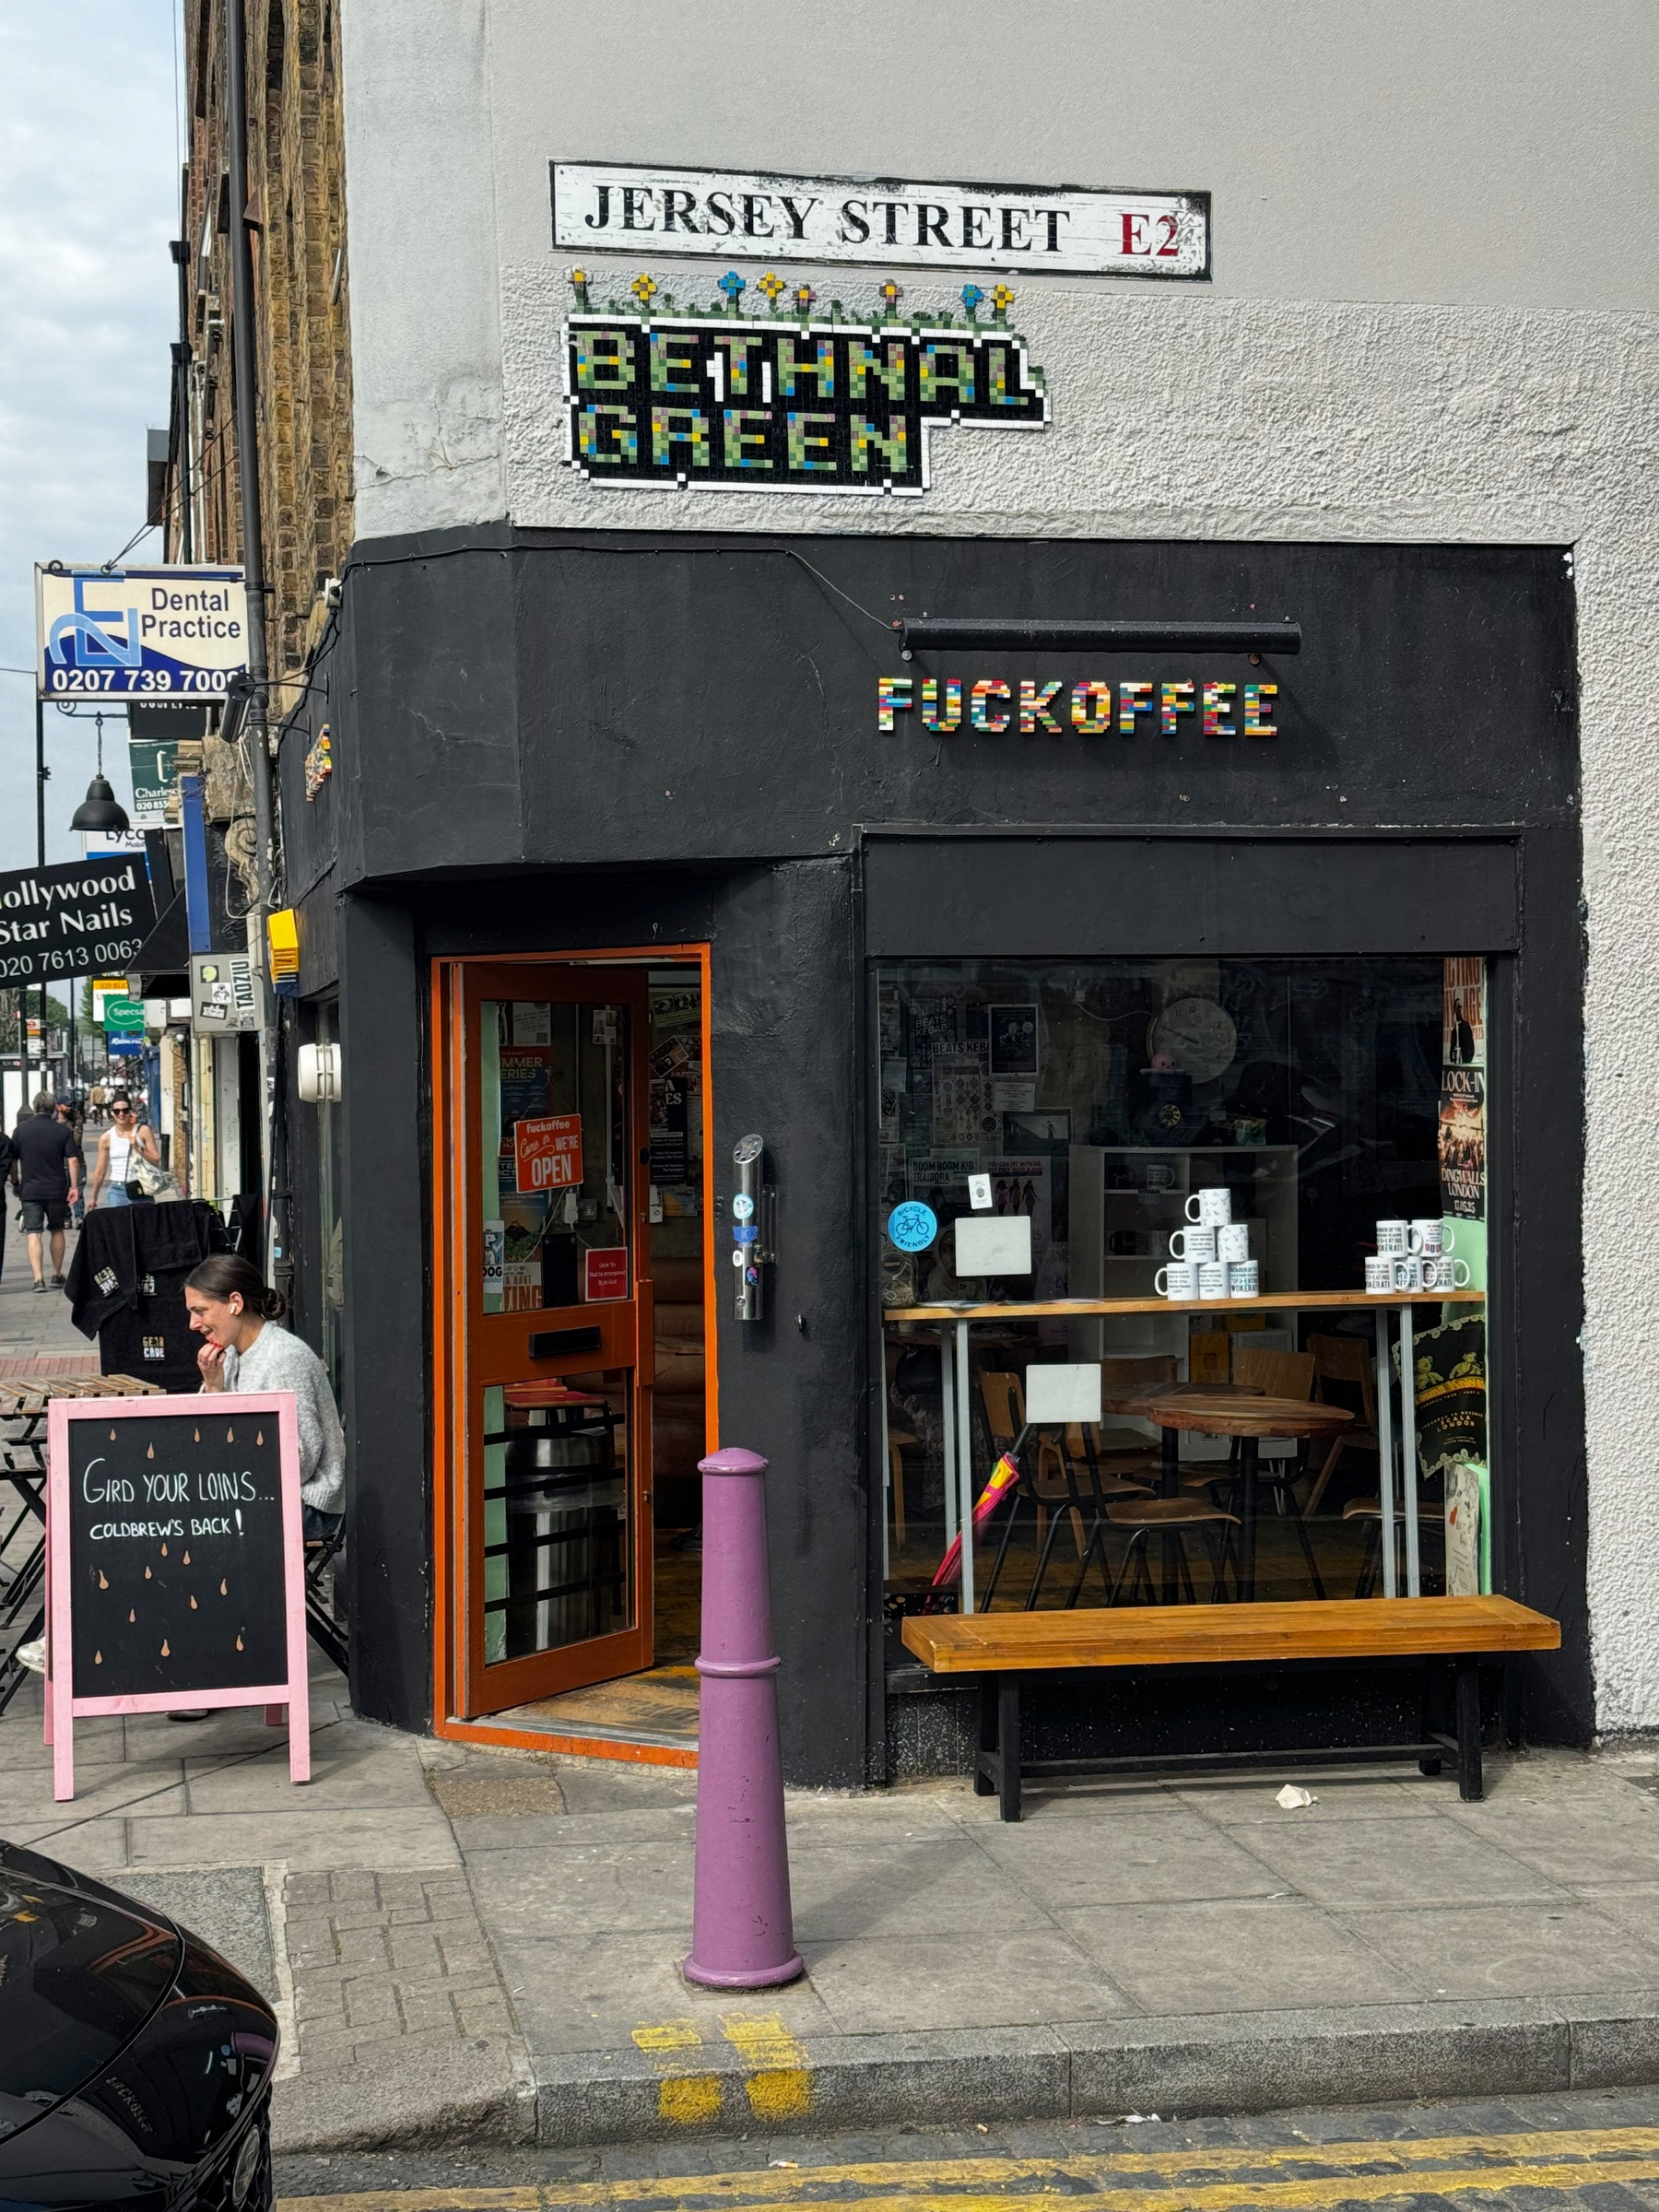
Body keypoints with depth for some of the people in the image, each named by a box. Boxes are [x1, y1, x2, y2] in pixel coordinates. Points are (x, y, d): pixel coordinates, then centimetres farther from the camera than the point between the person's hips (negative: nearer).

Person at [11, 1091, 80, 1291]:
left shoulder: (20, 1130, 0)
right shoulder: (63, 1130, -2)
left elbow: (12, 1161, 4)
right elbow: (73, 1160, -7)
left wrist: (15, 1182, 16)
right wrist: (74, 1186, -2)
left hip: (30, 1190, 0)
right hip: (57, 1190, 0)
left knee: (34, 1234, -1)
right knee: (57, 1231, 17)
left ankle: (38, 1278, -12)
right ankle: (57, 1275, 23)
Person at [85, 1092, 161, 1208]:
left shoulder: (143, 1131, 1)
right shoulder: (106, 1138, 3)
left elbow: (156, 1160, -2)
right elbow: (100, 1171, 10)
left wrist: (138, 1148, -15)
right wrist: (93, 1197, 14)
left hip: (140, 1189, 0)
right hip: (117, 1191, 0)